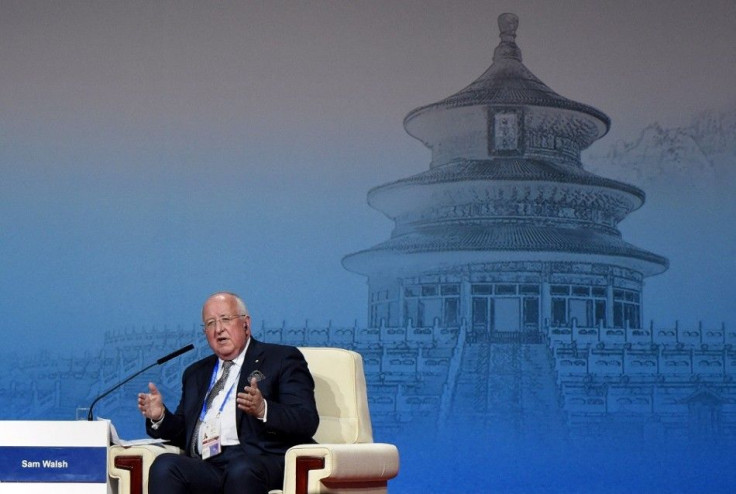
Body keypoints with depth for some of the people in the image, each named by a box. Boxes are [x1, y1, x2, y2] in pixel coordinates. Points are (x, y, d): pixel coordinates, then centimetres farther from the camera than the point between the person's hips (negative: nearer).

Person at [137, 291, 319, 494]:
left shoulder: (282, 359, 12)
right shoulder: (196, 373, 30)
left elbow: (307, 422, -1)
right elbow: (184, 434, 28)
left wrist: (263, 410, -20)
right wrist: (160, 417, 6)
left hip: (261, 463, -4)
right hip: (205, 467, 4)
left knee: (241, 470, -39)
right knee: (164, 465, -28)